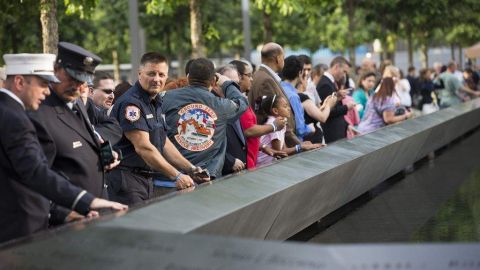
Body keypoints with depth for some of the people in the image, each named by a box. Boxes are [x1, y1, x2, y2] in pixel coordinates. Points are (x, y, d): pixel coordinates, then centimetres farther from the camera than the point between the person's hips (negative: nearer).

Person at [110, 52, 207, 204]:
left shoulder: (156, 103, 15)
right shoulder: (130, 103, -15)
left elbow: (164, 143, 18)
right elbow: (143, 147, -22)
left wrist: (191, 169, 8)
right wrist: (177, 176, -23)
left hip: (148, 179, 9)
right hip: (127, 179, -9)